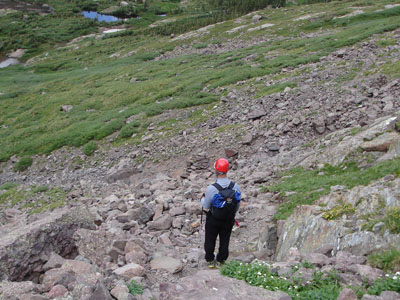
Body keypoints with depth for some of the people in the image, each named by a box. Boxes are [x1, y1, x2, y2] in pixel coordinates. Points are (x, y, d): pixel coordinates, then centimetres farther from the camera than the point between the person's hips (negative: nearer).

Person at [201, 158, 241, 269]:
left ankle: (210, 260, 36)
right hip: (229, 221, 2)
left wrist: (203, 198, 5)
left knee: (210, 240, 21)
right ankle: (220, 261, 35)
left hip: (213, 221, -2)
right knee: (224, 241, 21)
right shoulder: (235, 186, -17)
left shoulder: (211, 189, -28)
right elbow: (237, 206, -5)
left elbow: (206, 208, -15)